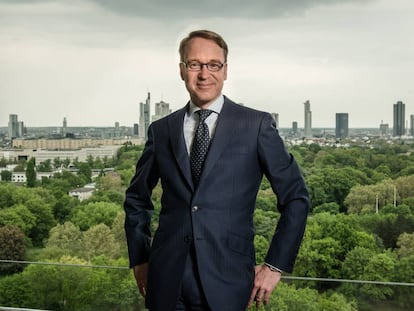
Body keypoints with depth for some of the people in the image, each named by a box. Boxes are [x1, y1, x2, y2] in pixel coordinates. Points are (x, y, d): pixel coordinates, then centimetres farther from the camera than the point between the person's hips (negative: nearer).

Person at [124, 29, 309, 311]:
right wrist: (139, 260, 12)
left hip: (224, 283, -2)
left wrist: (275, 266, -2)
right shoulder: (161, 130, 7)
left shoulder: (257, 125, -2)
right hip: (167, 284, 3)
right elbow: (137, 198, 19)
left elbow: (296, 198, 1)